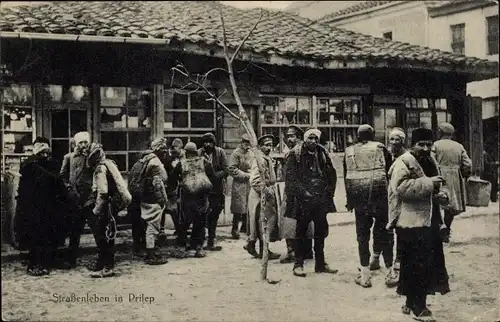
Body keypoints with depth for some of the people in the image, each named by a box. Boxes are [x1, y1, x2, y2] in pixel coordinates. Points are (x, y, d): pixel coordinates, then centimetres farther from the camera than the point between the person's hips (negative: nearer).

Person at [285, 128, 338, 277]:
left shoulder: (322, 154, 11)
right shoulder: (295, 154, -5)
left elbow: (332, 174, 17)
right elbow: (290, 177, -10)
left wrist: (328, 191, 5)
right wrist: (302, 192, -16)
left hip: (321, 199, 5)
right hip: (303, 200, -5)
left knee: (321, 231, 11)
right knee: (301, 232, 2)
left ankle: (320, 263, 21)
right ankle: (298, 264, 9)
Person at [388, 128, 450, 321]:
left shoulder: (431, 162, 17)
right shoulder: (403, 162, -11)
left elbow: (438, 186, 29)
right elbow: (401, 188, -25)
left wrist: (443, 194, 5)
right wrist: (428, 182, -26)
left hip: (430, 221, 9)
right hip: (411, 222, -9)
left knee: (431, 263, 13)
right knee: (418, 264, -8)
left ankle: (412, 303, 27)